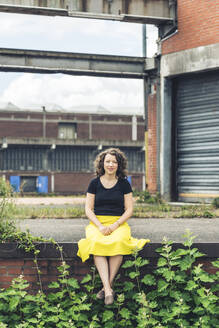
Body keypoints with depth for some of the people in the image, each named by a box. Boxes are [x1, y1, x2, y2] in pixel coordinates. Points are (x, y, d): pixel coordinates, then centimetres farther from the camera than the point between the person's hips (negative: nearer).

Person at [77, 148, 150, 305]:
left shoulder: (124, 184, 8)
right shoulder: (95, 183, 8)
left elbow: (129, 210, 4)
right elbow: (88, 209, 5)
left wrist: (114, 225, -11)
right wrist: (100, 226, -11)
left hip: (118, 223, 0)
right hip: (97, 223, 0)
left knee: (118, 242, -36)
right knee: (97, 243, -34)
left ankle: (107, 285, -26)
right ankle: (108, 290, -39)